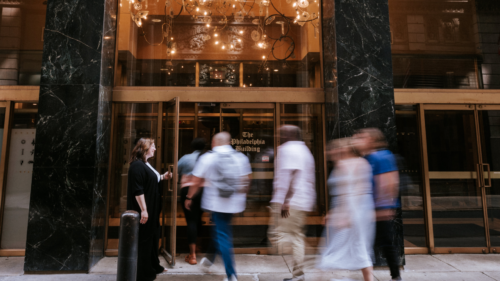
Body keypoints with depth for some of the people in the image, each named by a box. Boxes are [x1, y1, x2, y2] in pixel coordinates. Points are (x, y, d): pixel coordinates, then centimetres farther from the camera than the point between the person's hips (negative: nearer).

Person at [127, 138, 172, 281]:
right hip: (144, 210, -10)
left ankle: (153, 266, 33)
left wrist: (163, 177, 12)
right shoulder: (137, 165, -19)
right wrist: (143, 209, -27)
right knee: (144, 240, 1)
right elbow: (138, 190, -25)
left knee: (153, 237, 19)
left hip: (152, 209, 10)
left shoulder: (146, 164, 13)